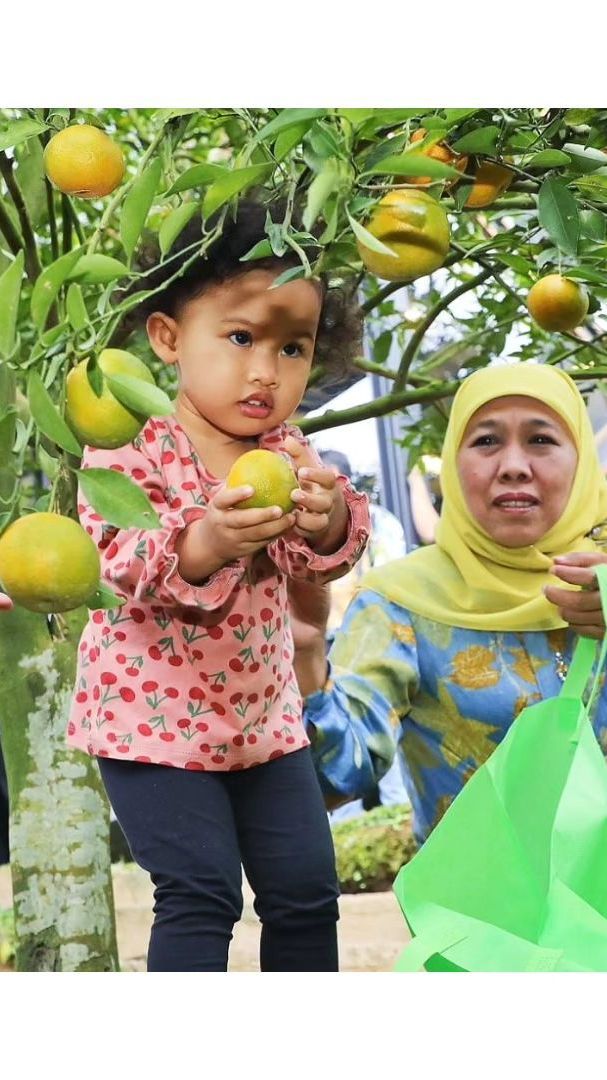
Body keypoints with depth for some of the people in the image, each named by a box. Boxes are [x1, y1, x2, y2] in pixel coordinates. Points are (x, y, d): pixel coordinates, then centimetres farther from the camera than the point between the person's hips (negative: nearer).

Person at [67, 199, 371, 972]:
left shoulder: (284, 451, 1)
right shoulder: (128, 446, -15)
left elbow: (322, 559, -10)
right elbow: (119, 565, -26)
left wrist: (327, 519, -35)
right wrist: (206, 541, -45)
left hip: (264, 715, 6)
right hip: (152, 719, -5)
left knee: (307, 889, 9)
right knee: (201, 898, -10)